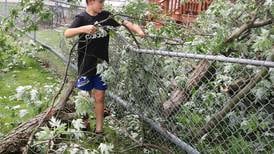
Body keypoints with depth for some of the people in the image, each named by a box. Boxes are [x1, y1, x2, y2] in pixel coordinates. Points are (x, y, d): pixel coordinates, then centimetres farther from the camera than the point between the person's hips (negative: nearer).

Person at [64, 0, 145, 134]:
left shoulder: (106, 16, 1)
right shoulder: (82, 18, -9)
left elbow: (125, 23, 3)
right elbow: (67, 33, -21)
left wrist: (138, 31, -14)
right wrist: (83, 29, -38)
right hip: (86, 65, -2)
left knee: (99, 97, 6)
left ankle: (99, 129, 17)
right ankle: (84, 124, 34)